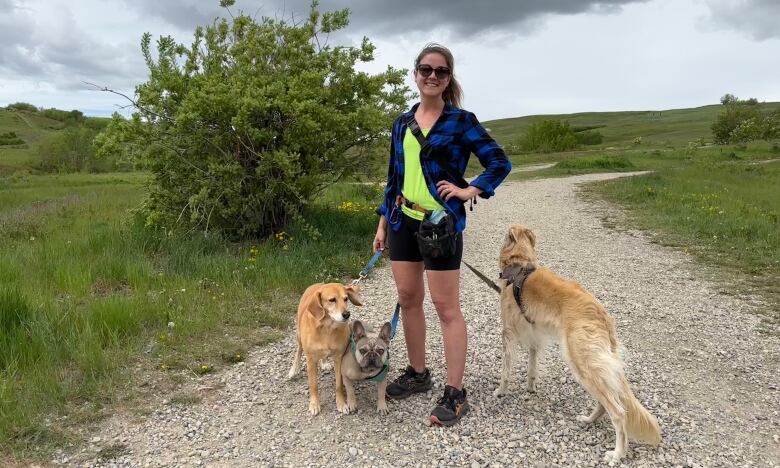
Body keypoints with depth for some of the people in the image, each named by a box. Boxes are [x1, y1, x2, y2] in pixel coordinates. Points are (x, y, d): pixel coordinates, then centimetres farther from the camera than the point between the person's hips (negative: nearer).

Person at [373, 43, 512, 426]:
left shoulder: (461, 120, -4)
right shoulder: (402, 123, 10)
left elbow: (500, 162, -3)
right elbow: (394, 175, 15)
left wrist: (470, 191, -14)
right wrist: (383, 222, 13)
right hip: (403, 221, 6)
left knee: (446, 306, -3)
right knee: (408, 298, 12)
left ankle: (455, 393, 7)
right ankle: (418, 373, 30)